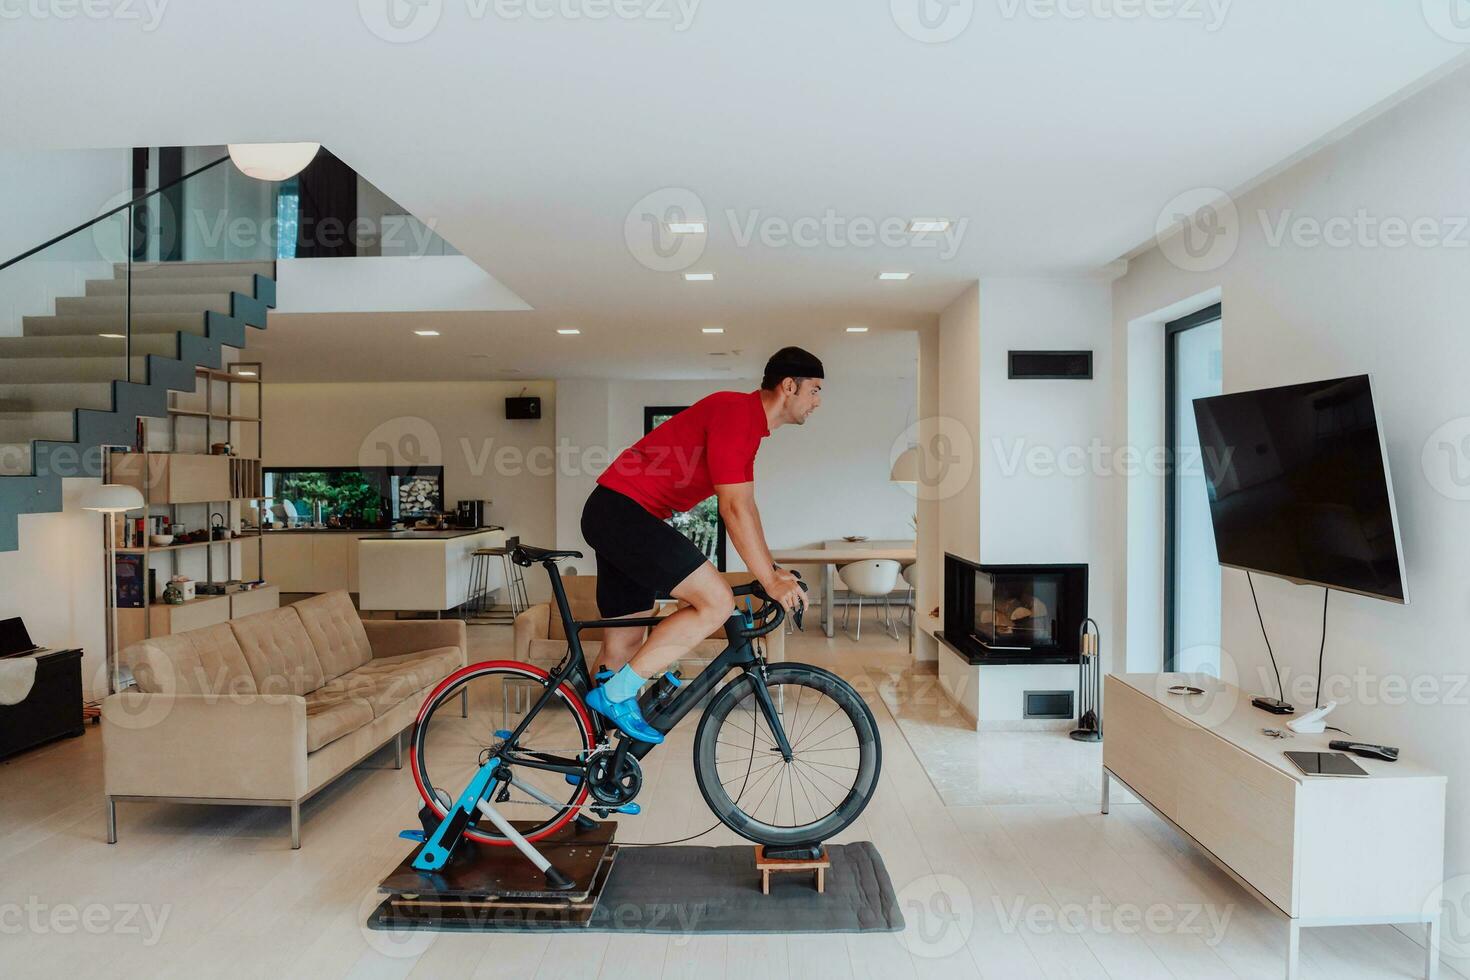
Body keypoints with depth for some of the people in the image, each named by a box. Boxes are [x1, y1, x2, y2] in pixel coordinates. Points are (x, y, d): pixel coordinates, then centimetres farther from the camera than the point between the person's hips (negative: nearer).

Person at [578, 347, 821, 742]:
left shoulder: (747, 419, 15)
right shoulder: (736, 413, -17)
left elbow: (745, 506, 18)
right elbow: (734, 509, -21)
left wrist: (773, 570, 12)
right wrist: (771, 582, -15)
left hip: (613, 516, 11)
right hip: (624, 511, -11)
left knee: (624, 646, 13)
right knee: (717, 602, -16)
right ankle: (617, 694, -10)